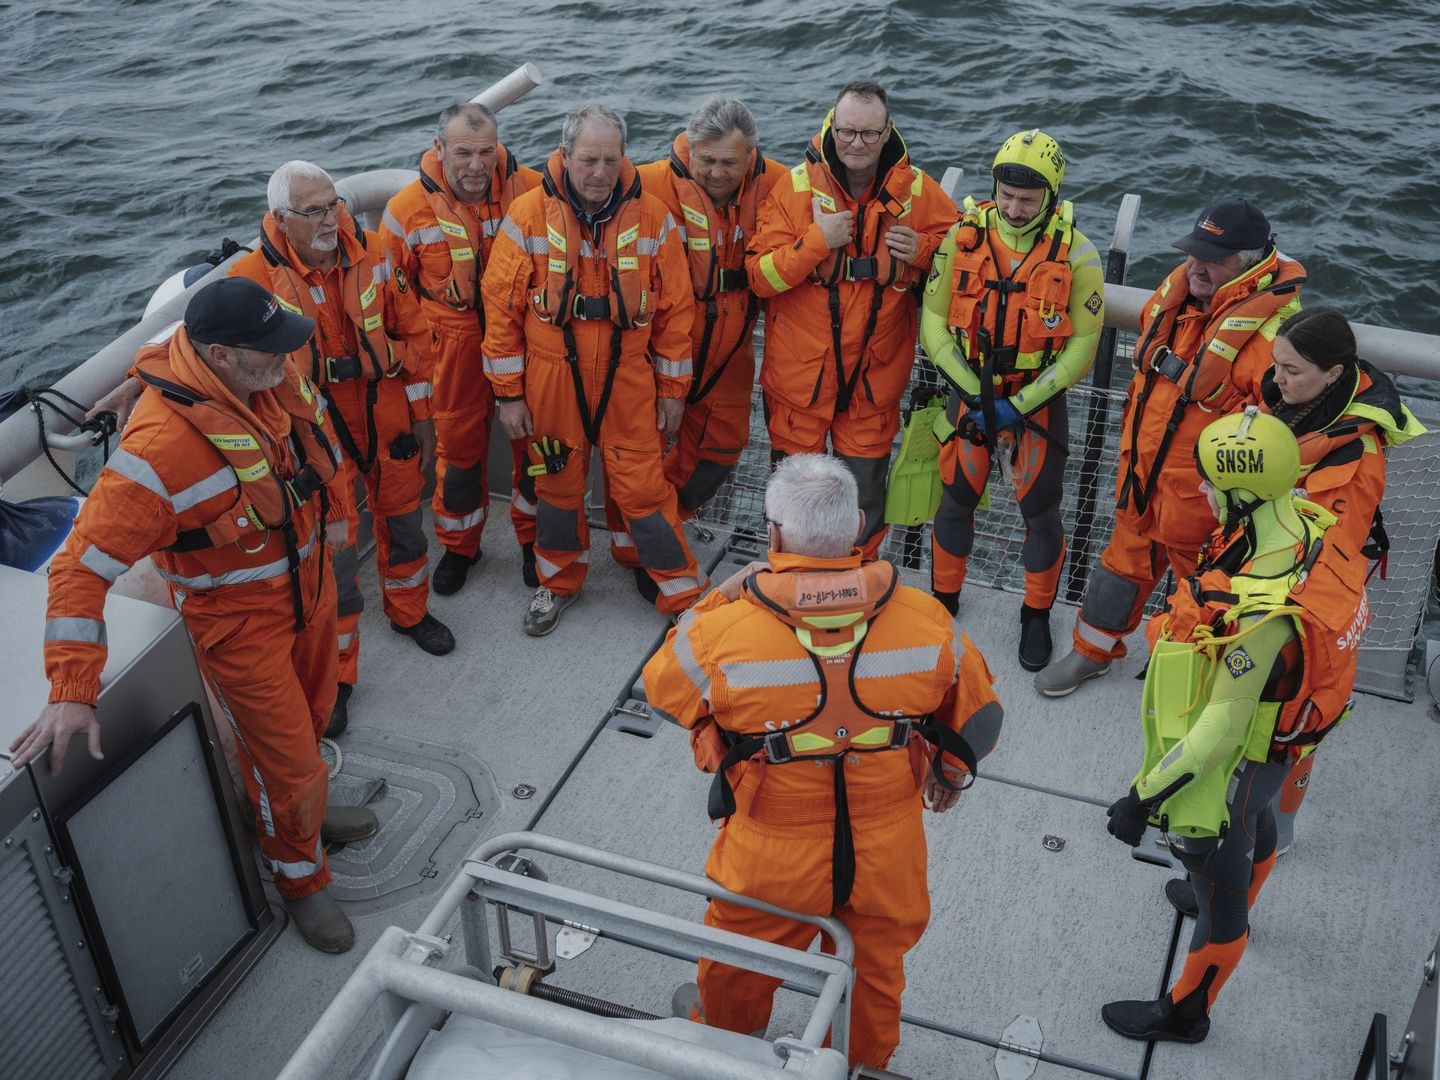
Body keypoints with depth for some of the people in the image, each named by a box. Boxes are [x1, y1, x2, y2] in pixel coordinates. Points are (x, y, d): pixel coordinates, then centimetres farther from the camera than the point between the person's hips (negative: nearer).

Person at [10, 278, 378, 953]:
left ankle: (301, 807, 57)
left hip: (308, 581, 7)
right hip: (240, 621, -7)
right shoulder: (162, 446, -36)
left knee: (311, 714, 27)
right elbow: (84, 565, -34)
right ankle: (300, 878, 36)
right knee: (285, 759, 9)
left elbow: (315, 426, 10)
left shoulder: (271, 375, -14)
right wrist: (71, 693, -36)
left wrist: (332, 512, 20)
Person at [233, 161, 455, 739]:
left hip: (385, 414, 4)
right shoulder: (255, 278, -16)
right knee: (335, 546, 2)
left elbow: (407, 327, 4)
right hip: (318, 427, -3)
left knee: (402, 518, 21)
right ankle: (335, 672, 19)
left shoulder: (369, 252, -7)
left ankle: (409, 610, 49)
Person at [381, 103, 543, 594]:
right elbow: (394, 294, 2)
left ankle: (534, 539, 34)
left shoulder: (532, 190, -12)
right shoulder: (408, 210, -11)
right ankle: (459, 545, 34)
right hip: (456, 348, 0)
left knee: (534, 442, 12)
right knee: (459, 447, 13)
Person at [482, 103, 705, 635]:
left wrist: (672, 387, 3)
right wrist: (508, 392, -4)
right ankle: (559, 581, 37)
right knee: (557, 483, 15)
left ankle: (684, 595, 18)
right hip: (551, 380, 1)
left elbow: (674, 308, 2)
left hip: (627, 380, 0)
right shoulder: (528, 215, -8)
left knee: (642, 488, 2)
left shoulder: (651, 217, -5)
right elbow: (502, 306, -4)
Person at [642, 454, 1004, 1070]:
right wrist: (949, 774, 20)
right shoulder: (926, 621, -19)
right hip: (888, 855, 2)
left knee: (736, 974, 31)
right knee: (875, 972, 32)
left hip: (770, 862, -1)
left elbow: (660, 688, -5)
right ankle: (865, 1062, 59)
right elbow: (978, 719, -2)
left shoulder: (723, 632, -27)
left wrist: (722, 600, 2)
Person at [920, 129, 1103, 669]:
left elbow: (1081, 348, -10)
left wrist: (1019, 405, -17)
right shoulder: (963, 237, -11)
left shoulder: (1076, 254, -15)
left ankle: (1037, 615, 28)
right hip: (971, 391, 1)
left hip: (1039, 398, -1)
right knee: (956, 500, 11)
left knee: (1041, 510, 6)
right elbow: (933, 321, -6)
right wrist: (974, 392, -14)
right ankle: (944, 597, 34)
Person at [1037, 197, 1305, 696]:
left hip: (1200, 487, -6)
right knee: (1127, 554, 22)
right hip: (1143, 466, 7)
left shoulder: (1272, 326, -27)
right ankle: (1093, 650, 41)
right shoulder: (1179, 286, -4)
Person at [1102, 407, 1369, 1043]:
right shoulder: (1305, 523, -17)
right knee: (1253, 826, 36)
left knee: (1219, 881, 13)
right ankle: (1233, 908, 68)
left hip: (1236, 753, -9)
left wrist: (1144, 797, -25)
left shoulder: (1265, 613, -42)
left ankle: (1186, 1013, 37)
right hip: (1276, 728, 9)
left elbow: (1225, 727, -34)